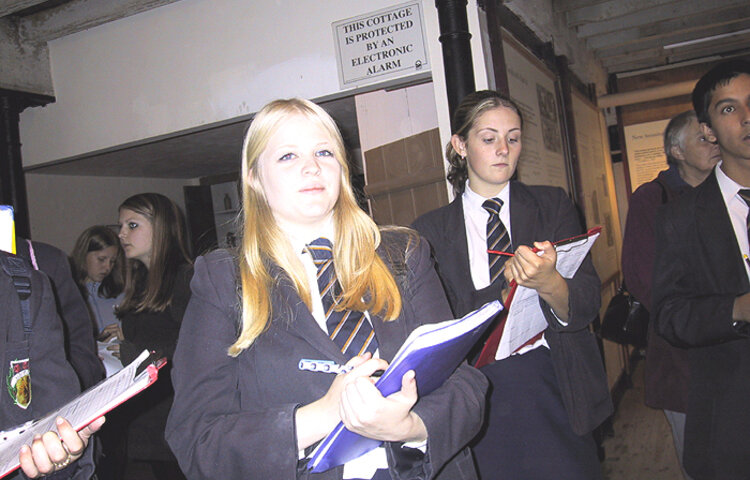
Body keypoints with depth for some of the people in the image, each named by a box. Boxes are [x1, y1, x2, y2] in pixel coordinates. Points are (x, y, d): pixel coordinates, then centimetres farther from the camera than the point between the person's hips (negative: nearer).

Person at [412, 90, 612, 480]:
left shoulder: (552, 206, 5)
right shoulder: (430, 230, 1)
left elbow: (587, 305, -4)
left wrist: (549, 284, -25)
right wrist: (510, 281, -14)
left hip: (555, 393, 1)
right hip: (480, 400, -1)